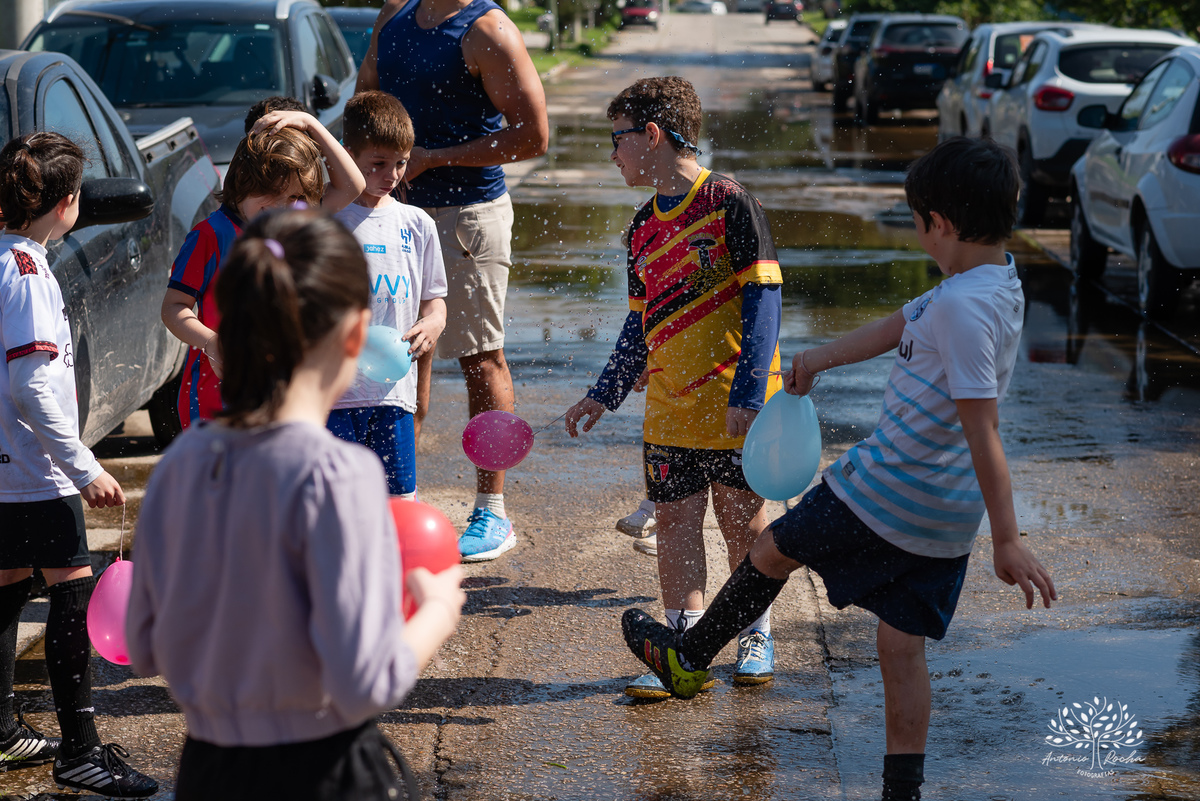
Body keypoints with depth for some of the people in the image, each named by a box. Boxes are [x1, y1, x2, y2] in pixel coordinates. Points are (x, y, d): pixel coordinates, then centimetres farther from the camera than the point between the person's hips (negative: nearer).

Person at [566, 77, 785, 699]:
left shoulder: (729, 204, -10)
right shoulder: (645, 226, 11)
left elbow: (762, 300, -13)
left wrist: (748, 393, -19)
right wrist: (605, 394, 14)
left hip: (733, 405, -6)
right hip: (669, 406, 6)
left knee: (742, 516, 6)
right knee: (674, 519, 4)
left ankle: (756, 636, 23)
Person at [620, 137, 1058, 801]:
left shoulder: (962, 306, -24)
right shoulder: (997, 283, 6)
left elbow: (983, 432, -27)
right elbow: (900, 327, 21)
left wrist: (1008, 542, -27)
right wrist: (820, 359, 34)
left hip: (884, 492, -8)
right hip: (947, 521, 8)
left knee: (772, 552, 16)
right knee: (902, 646, 12)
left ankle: (688, 658, 35)